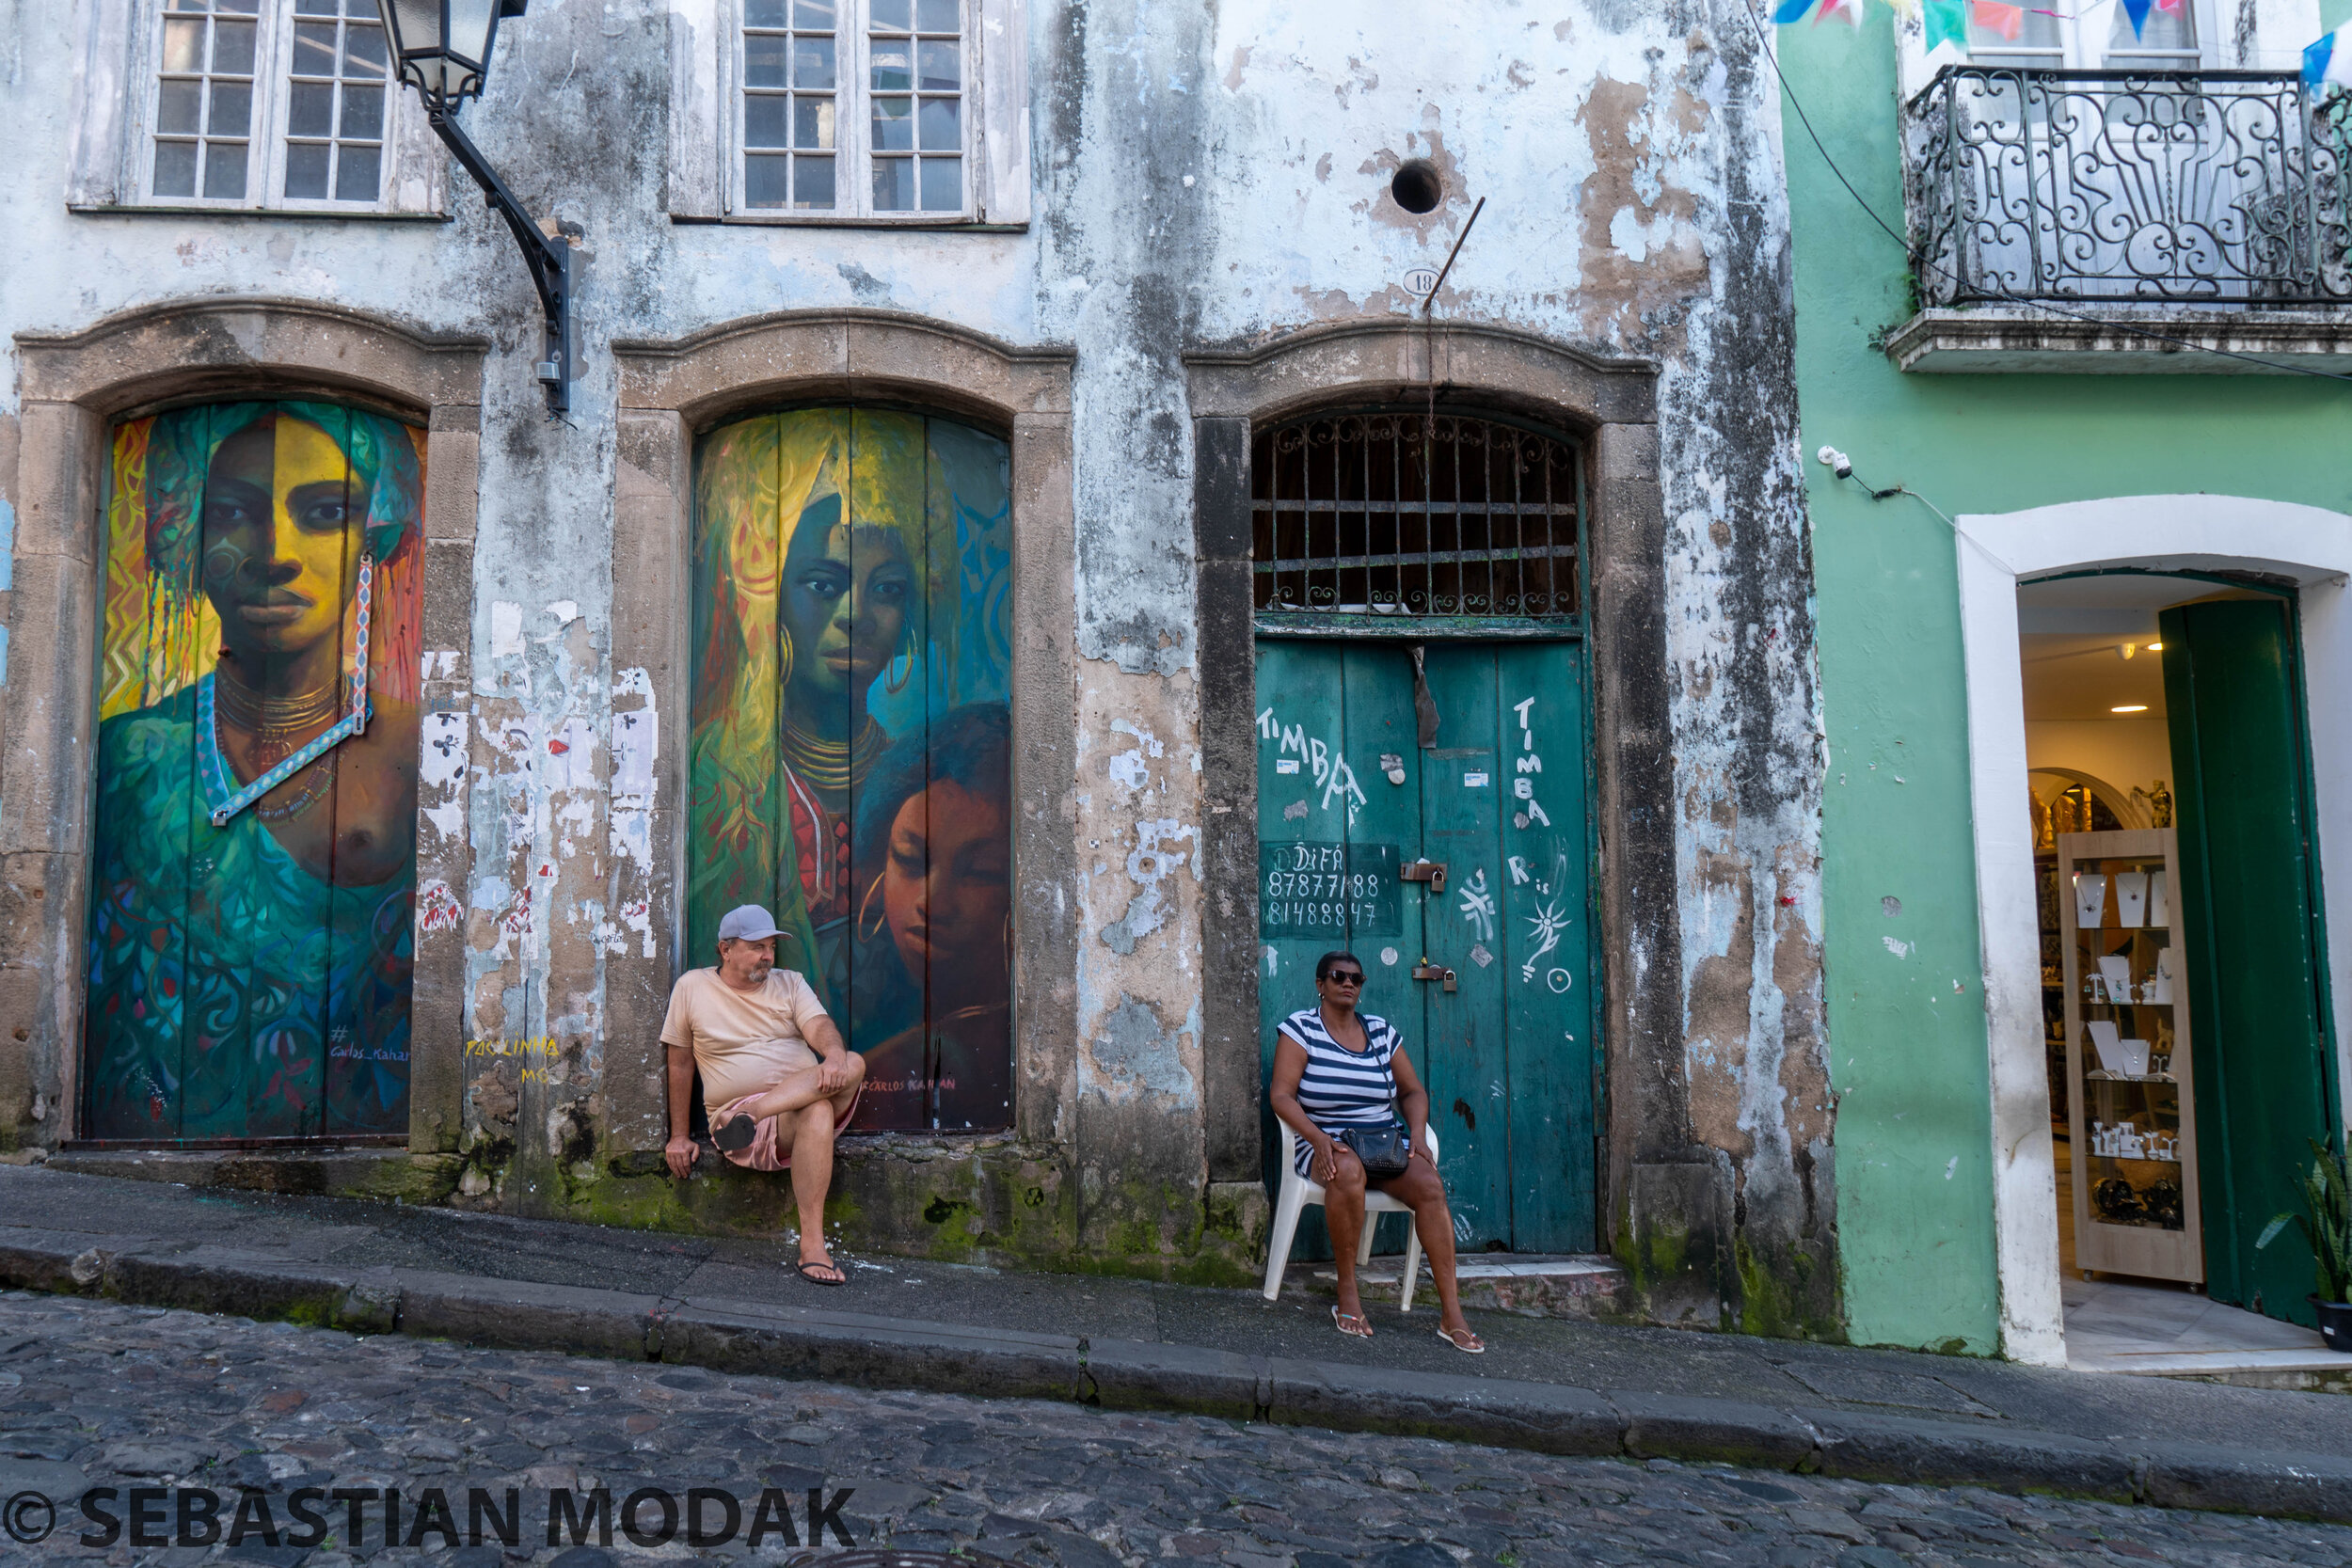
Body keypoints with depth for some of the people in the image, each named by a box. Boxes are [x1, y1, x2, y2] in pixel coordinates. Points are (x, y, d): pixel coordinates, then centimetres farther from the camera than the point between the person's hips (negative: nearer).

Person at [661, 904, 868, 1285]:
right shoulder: (692, 987, 7)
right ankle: (812, 1246, -41)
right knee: (817, 1111, -36)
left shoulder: (790, 983, 14)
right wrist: (679, 1137, 7)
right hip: (735, 1113, -4)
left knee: (853, 1064, -28)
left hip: (804, 1097, 4)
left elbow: (819, 1028, -4)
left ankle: (749, 1114, -34)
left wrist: (835, 1054, -29)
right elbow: (680, 1064, 9)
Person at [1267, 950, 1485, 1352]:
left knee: (1430, 1184, -26)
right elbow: (1281, 1095, -7)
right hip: (1327, 1144, -4)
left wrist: (1418, 1134, -2)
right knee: (1349, 1171, -39)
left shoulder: (1381, 1031, 13)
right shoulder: (1300, 1026, 1)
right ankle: (1347, 1291, -22)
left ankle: (1451, 1313, -25)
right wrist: (1317, 1137, -22)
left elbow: (1413, 1091, 19)